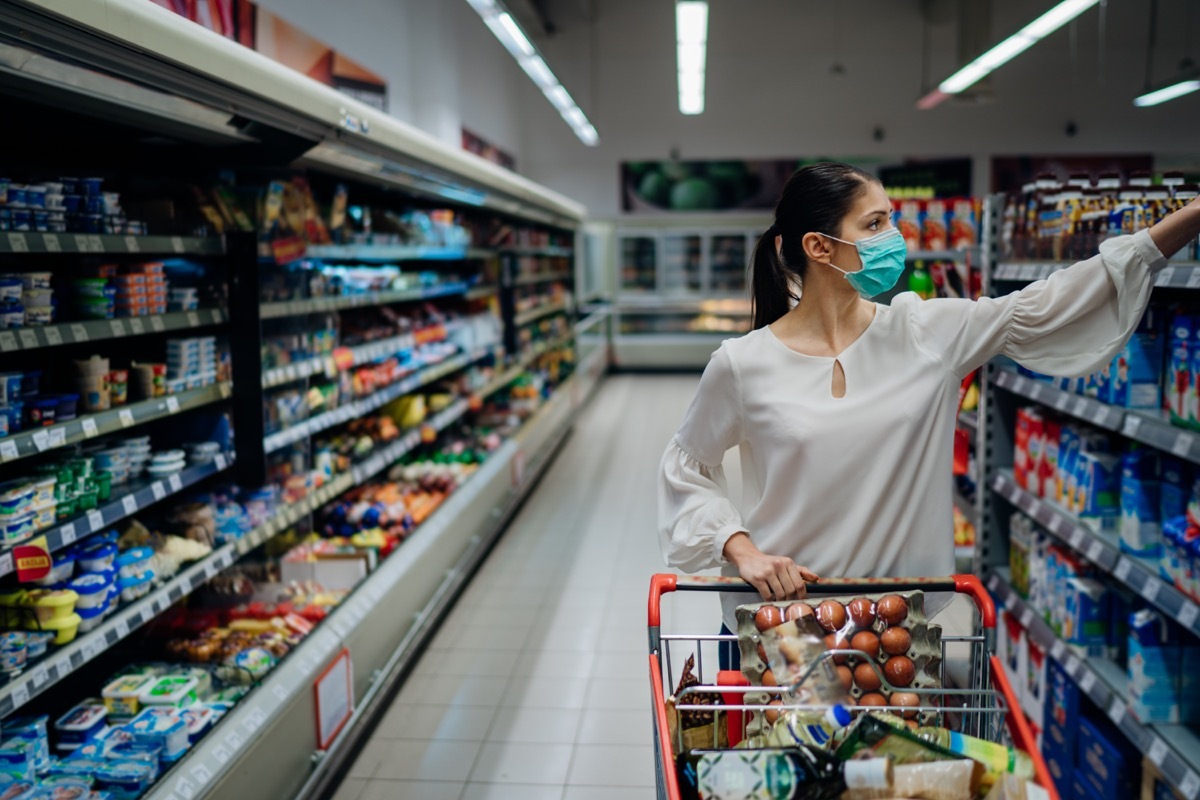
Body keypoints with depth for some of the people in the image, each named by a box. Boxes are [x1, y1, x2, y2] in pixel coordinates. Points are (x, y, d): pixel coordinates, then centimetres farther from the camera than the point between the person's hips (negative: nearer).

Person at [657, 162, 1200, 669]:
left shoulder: (926, 333, -2)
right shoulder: (743, 365, -9)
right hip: (771, 621, -2)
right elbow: (686, 467, 2)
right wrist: (743, 550, -12)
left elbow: (1043, 308, -2)